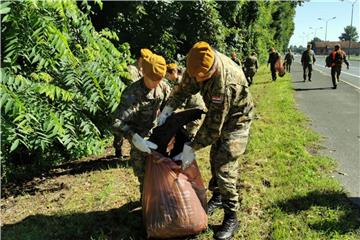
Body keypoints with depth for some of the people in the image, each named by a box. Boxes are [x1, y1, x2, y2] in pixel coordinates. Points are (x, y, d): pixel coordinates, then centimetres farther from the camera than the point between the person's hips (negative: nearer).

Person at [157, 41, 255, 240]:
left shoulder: (225, 83, -40)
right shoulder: (199, 64, -18)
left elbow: (214, 124, -34)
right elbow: (185, 88, -1)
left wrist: (192, 148, -28)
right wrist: (168, 108, -12)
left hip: (235, 119, -8)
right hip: (217, 114, 8)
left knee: (224, 168, -10)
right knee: (215, 159, 18)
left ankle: (231, 218, 5)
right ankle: (217, 196, 41)